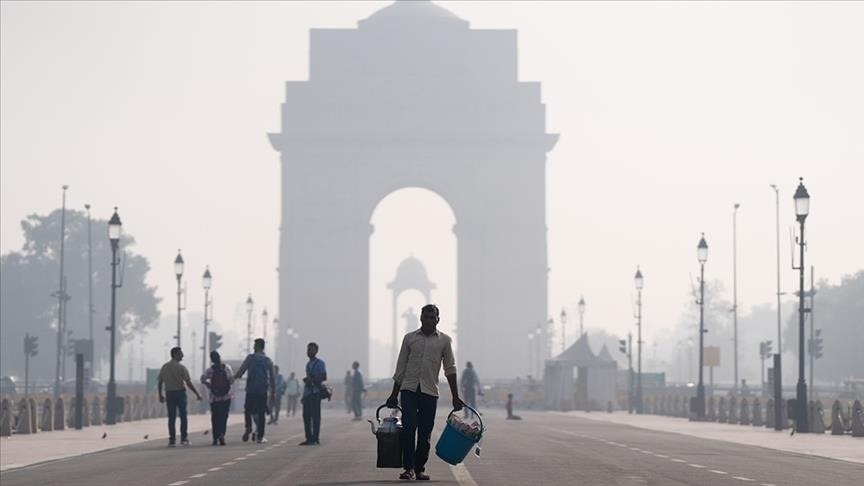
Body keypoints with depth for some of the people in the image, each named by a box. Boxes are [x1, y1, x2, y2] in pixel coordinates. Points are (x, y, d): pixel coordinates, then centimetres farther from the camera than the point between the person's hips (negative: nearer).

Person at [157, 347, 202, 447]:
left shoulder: (164, 367, 5)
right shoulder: (181, 368, -9)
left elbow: (159, 382, 8)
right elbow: (189, 383, -12)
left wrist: (160, 395, 18)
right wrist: (197, 394, -5)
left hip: (169, 394, 4)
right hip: (180, 392, -4)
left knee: (171, 418, 6)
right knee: (183, 416, 5)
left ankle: (172, 439, 3)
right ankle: (184, 438, 4)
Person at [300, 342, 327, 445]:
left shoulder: (320, 364, -2)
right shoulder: (308, 364, 21)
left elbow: (324, 377, -11)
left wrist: (311, 379, -17)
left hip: (315, 393, -7)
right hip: (307, 393, 7)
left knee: (315, 416, -8)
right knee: (306, 416, 4)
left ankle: (315, 439, -7)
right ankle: (309, 438, 8)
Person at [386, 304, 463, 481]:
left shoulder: (444, 340, 6)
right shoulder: (409, 338, 8)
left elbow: (450, 369, 3)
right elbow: (401, 368, 11)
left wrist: (455, 397, -3)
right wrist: (394, 394, 11)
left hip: (430, 391, 0)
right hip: (409, 388, 0)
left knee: (425, 433, 3)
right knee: (408, 428, -12)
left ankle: (420, 468, 13)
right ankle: (409, 468, -10)